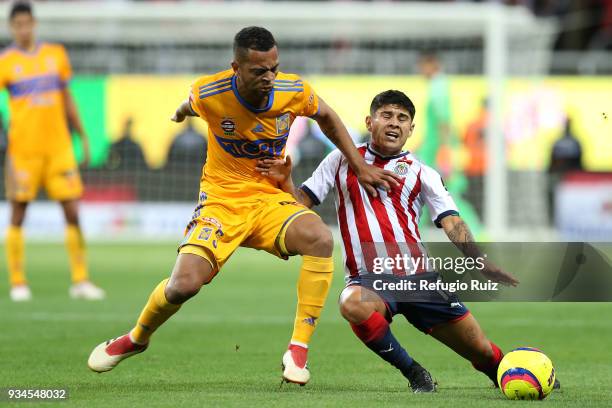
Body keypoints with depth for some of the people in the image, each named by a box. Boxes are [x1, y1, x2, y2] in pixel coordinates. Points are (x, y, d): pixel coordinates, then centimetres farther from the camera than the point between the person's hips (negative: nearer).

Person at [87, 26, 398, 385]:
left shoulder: (294, 92, -11)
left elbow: (327, 117, 13)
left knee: (321, 239, -31)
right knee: (184, 284, -22)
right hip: (221, 199, -2)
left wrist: (360, 166, 11)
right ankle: (137, 339, 13)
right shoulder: (209, 93, -17)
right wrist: (181, 112, 34)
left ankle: (299, 349, -23)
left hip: (271, 197, 2)